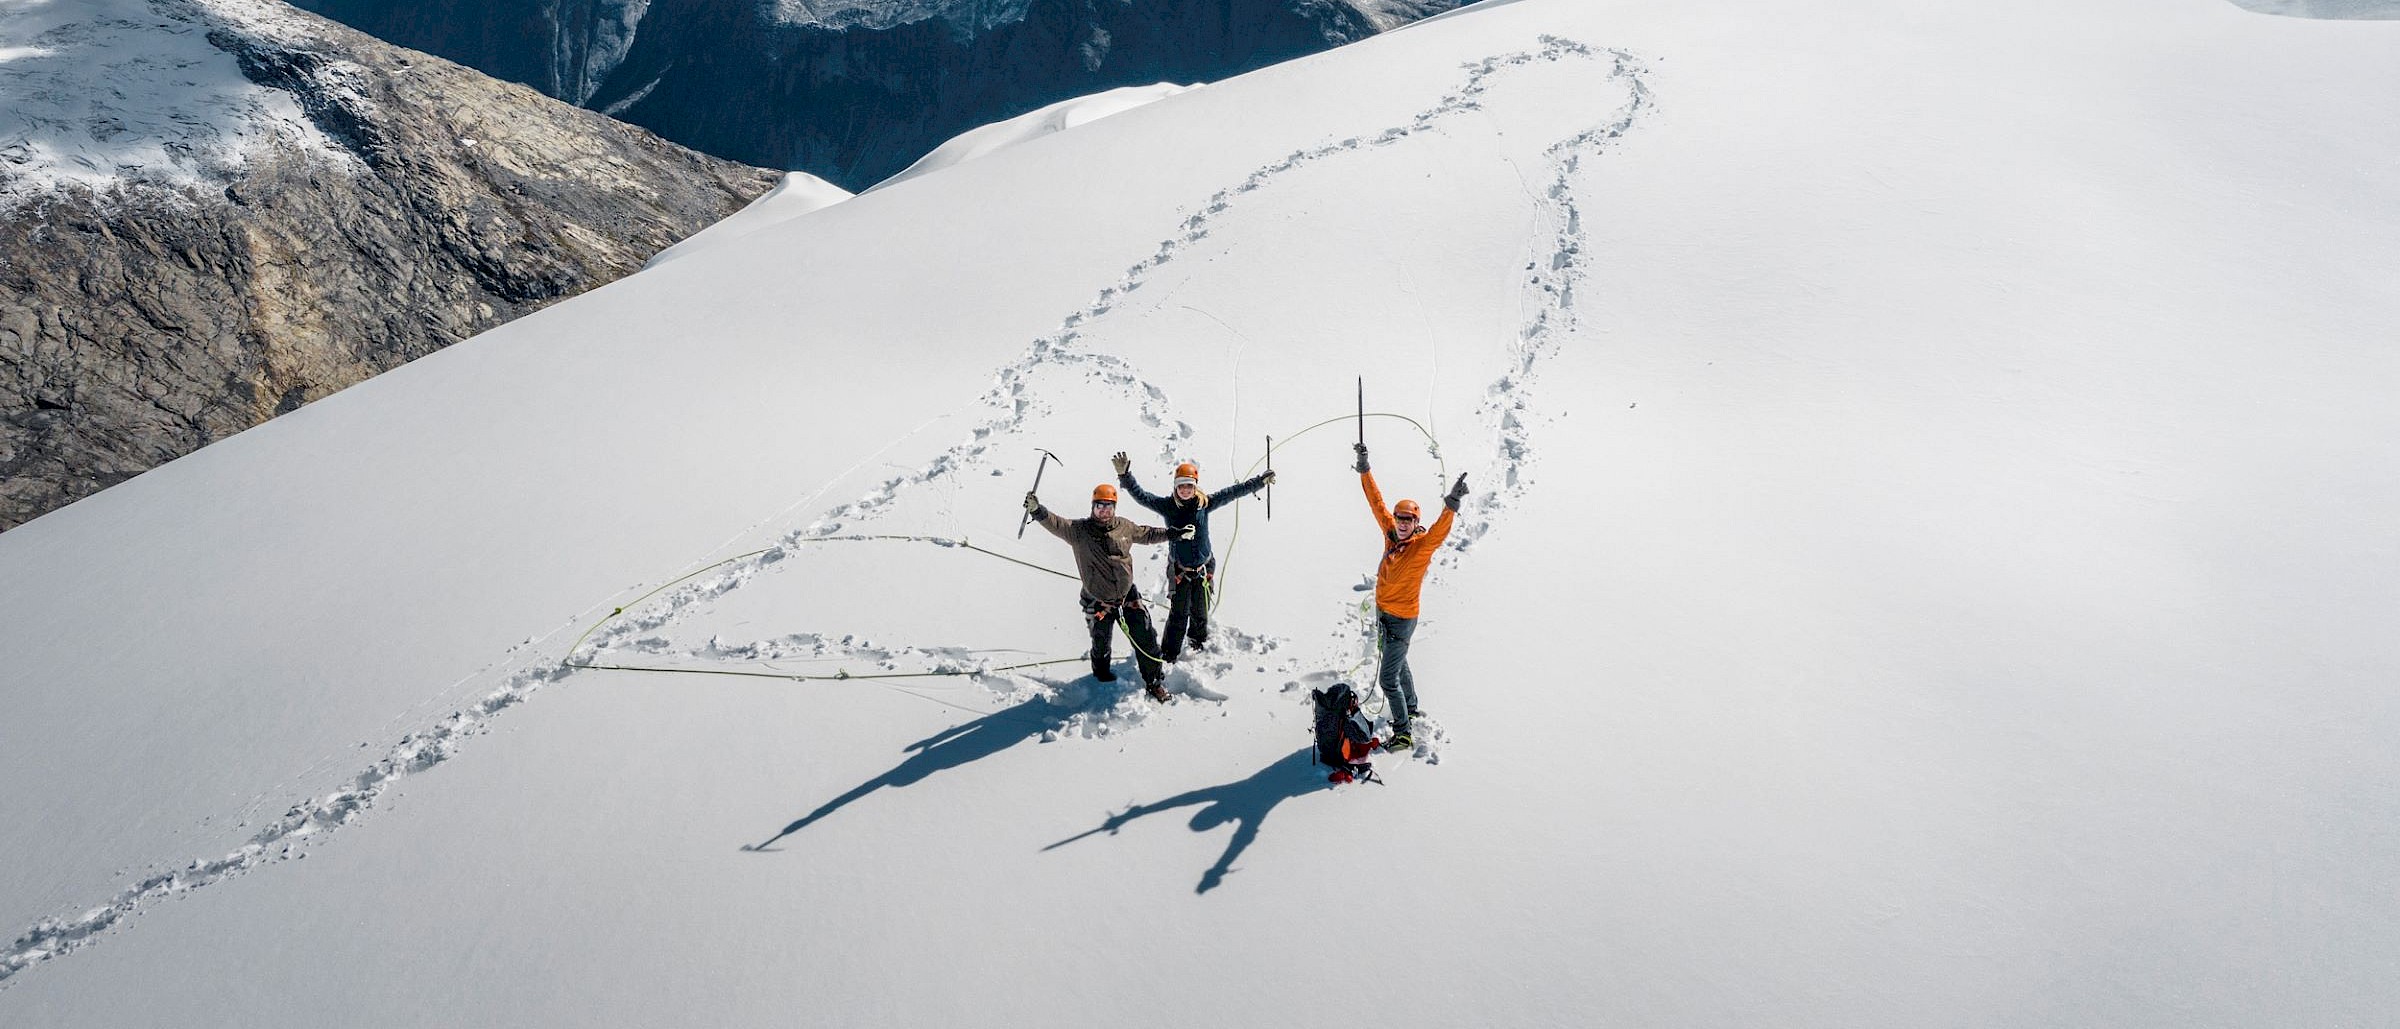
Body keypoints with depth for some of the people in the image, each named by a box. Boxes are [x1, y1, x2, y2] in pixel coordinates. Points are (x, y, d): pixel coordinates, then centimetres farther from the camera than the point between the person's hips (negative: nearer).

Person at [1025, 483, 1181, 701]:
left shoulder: (1124, 527, -1)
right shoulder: (1079, 530, -13)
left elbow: (1145, 534, 18)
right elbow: (1056, 524, -29)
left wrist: (1172, 534, 19)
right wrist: (1037, 511, -47)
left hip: (1128, 597, 2)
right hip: (1099, 603, -2)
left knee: (1146, 641, 4)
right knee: (1101, 645, 17)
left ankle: (1154, 681, 22)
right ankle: (1101, 674, 48)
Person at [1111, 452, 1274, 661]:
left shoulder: (1204, 503, -6)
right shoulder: (1167, 506, -10)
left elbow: (1233, 492, -3)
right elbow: (1140, 495, -16)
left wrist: (1260, 481, -3)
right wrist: (1125, 475, -30)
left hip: (1204, 568, 2)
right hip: (1179, 570, -2)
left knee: (1200, 611, 19)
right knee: (1179, 614, -2)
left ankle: (1198, 640, 46)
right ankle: (1168, 654, 14)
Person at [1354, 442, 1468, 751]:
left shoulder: (1422, 545, -22)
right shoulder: (1391, 534, -5)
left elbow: (1439, 532, -43)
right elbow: (1377, 502, 1)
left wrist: (1450, 507, -60)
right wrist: (1364, 470, -2)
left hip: (1402, 619, -8)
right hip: (1383, 613, 8)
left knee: (1388, 679, -5)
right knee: (1398, 664, 27)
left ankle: (1403, 734, 6)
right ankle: (1411, 710, 48)